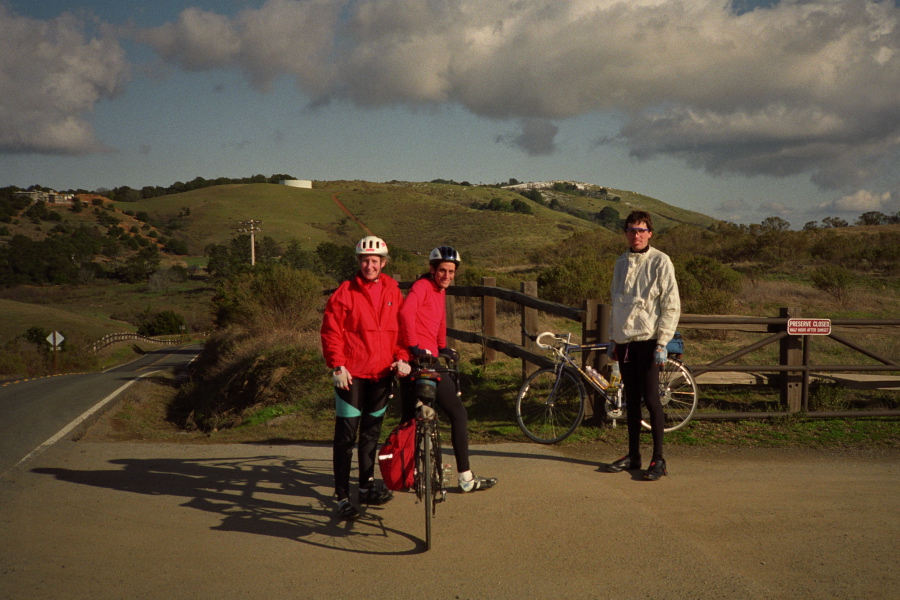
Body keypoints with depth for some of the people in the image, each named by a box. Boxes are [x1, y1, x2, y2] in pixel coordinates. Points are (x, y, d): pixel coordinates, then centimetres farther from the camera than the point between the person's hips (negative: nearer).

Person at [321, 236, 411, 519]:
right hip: (351, 374, -5)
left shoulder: (393, 293, 7)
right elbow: (331, 332, -6)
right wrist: (337, 367, -12)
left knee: (372, 432, 16)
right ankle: (342, 497, 2)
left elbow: (403, 328, 13)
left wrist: (402, 358, -1)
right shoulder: (345, 293, -6)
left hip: (382, 373, 5)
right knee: (346, 435, -3)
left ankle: (367, 486, 30)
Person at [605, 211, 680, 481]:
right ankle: (633, 455, 19)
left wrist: (662, 343, -14)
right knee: (631, 401, 11)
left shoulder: (660, 262, -6)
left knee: (651, 399, -5)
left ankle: (658, 459, 3)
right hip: (624, 342, 6)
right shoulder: (621, 263, 13)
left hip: (647, 342, -6)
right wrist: (612, 339, 16)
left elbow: (671, 306, -9)